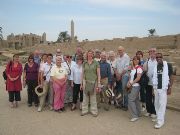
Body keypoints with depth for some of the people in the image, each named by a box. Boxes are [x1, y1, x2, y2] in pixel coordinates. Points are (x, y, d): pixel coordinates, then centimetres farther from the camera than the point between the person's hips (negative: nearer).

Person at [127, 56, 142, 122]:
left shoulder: (139, 68, -10)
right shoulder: (132, 68, 14)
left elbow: (138, 78, -16)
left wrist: (131, 83, -15)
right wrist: (128, 83, -1)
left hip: (135, 86, -8)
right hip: (131, 86, 8)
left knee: (131, 100, -11)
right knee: (136, 100, 14)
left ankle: (135, 116, -4)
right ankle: (138, 113, 26)